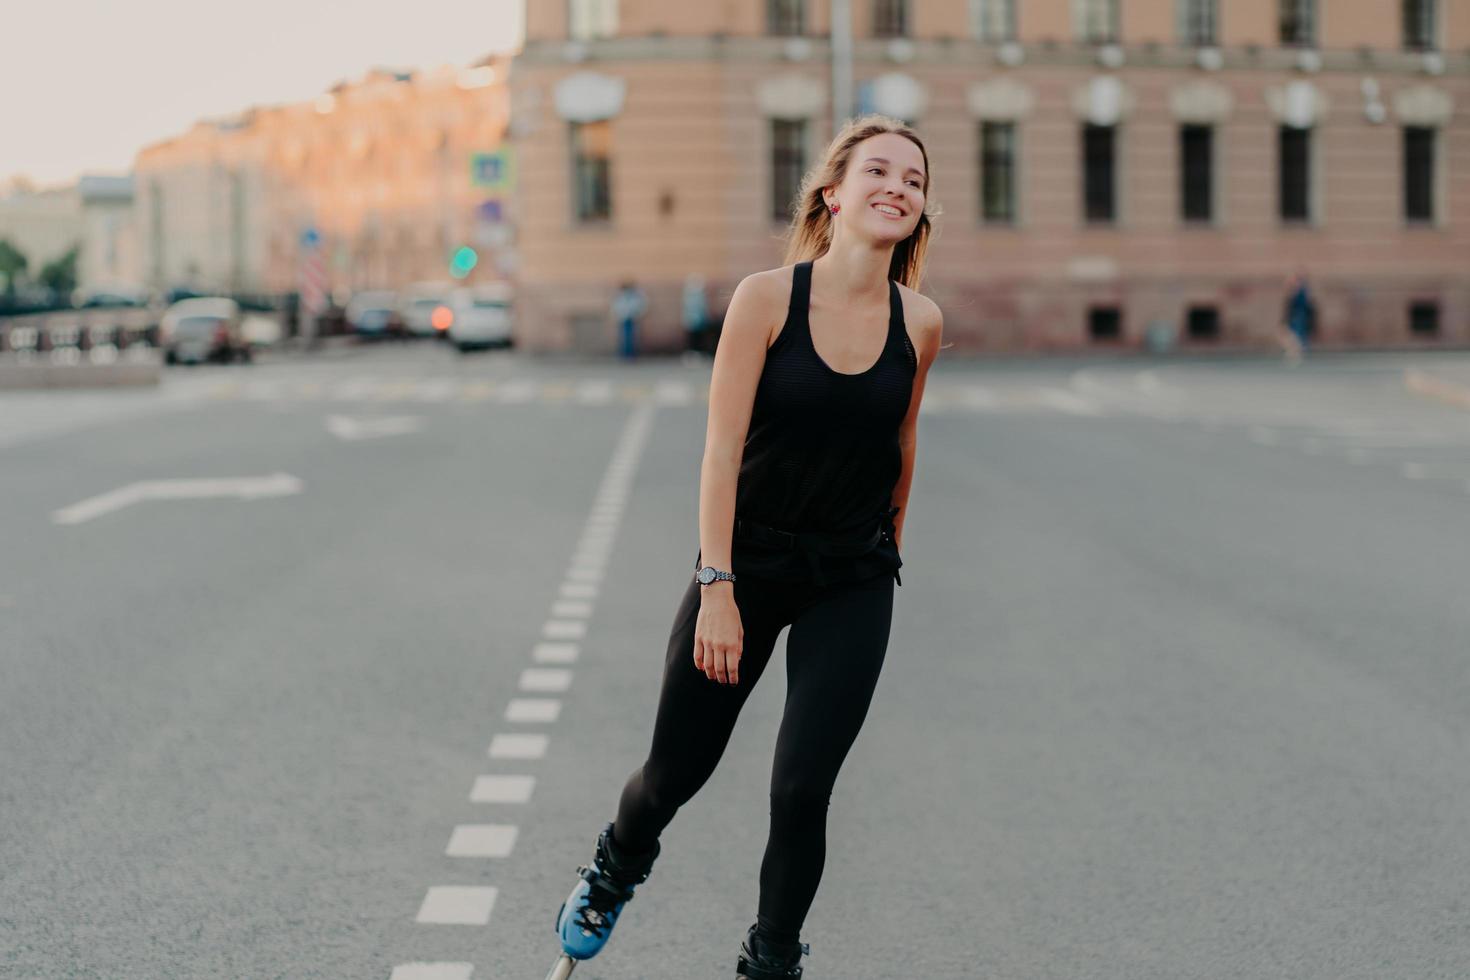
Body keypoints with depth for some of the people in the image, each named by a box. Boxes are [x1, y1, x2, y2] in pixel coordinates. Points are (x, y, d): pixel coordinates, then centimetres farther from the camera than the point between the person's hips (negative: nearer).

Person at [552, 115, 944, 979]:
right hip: (748, 560, -1)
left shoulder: (919, 323, -6)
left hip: (852, 583, 1)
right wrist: (717, 590, -17)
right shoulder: (767, 299, -13)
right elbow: (723, 448, -14)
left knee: (801, 789, -5)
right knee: (677, 770, 9)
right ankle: (615, 871, 44)